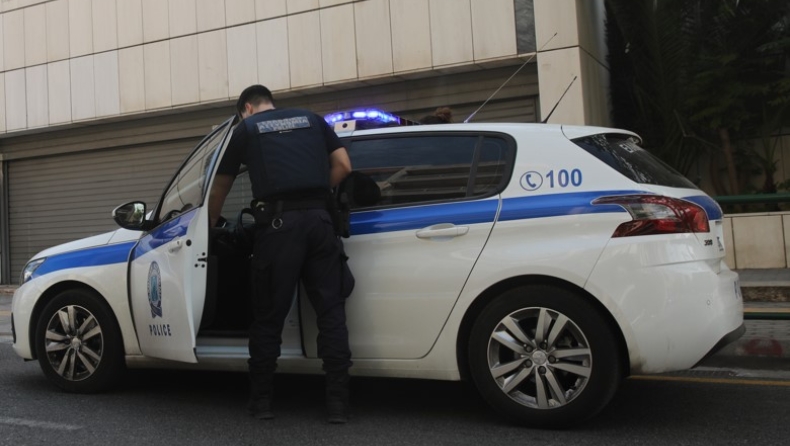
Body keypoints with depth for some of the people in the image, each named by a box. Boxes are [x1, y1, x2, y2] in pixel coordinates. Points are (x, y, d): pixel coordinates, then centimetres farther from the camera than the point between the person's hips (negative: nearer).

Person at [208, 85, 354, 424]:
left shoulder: (245, 129, 17)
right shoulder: (311, 119, 23)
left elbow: (220, 188, 23)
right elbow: (343, 167, 15)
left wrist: (211, 225, 38)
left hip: (278, 223, -2)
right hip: (318, 218, 2)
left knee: (269, 316, 8)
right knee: (331, 311, 5)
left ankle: (261, 401, 16)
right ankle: (338, 403, 4)